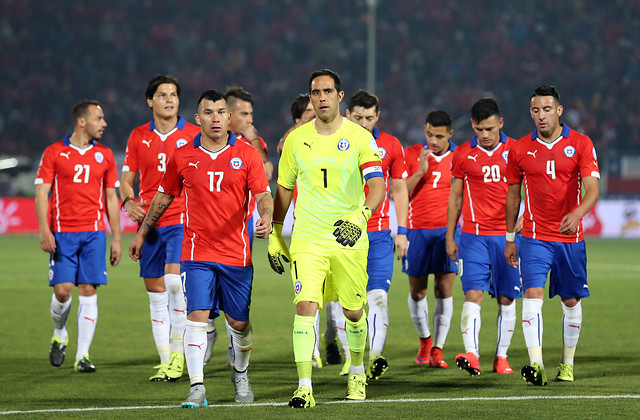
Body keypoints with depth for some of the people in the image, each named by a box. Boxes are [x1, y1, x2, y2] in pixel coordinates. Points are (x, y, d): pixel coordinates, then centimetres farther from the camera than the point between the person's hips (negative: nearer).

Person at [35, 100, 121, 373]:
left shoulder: (104, 155, 11)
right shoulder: (54, 153, 2)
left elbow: (111, 198, 14)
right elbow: (41, 193, 0)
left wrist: (117, 239, 10)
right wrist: (44, 230, -12)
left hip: (94, 233, 2)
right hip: (62, 234, -2)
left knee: (88, 292, -5)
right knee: (63, 291, -8)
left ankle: (83, 356, -2)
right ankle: (59, 335, 22)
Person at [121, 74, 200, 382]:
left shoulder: (193, 135, 1)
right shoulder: (138, 137, 8)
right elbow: (127, 179, 14)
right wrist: (129, 201, -7)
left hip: (183, 219, -3)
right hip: (149, 222, 3)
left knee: (174, 280, -22)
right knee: (156, 294, 6)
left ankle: (178, 352, -10)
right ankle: (165, 361, 13)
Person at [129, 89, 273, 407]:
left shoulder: (247, 155, 0)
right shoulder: (182, 157, 3)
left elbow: (263, 194, -4)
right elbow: (164, 196, 15)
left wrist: (266, 218, -26)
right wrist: (142, 233, 21)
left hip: (236, 252, 0)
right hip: (196, 250, 0)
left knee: (239, 322, 8)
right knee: (197, 315, -13)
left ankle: (240, 375, 35)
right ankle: (197, 388, -11)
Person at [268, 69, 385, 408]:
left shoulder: (360, 138, -3)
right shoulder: (296, 139, 5)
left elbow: (377, 186, -11)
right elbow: (283, 189, 15)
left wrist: (360, 216, -30)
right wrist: (275, 236, 14)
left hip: (350, 239, -1)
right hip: (306, 238, 1)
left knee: (353, 312, 10)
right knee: (305, 306, -14)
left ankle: (357, 371, 37)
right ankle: (304, 387, -16)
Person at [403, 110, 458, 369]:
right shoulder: (410, 155, 1)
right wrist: (420, 171, -14)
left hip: (448, 230, 0)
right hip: (417, 229, 0)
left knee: (444, 289, -6)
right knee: (417, 291, 5)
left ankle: (437, 349, -1)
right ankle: (424, 338, 28)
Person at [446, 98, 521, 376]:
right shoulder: (462, 155, 5)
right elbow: (455, 197, 12)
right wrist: (449, 237, 11)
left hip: (507, 235, 1)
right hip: (473, 235, -1)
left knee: (506, 298, 4)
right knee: (473, 294, -14)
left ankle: (501, 356, 14)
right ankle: (471, 354, -24)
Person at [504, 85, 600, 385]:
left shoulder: (581, 144, -3)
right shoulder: (520, 149, 2)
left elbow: (592, 189, -12)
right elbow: (513, 195, 13)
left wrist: (577, 213, -32)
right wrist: (510, 239, 14)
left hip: (570, 237, 0)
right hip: (534, 237, 0)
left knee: (571, 301, 9)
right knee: (533, 293, -17)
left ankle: (567, 363, 26)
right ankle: (536, 364, -25)